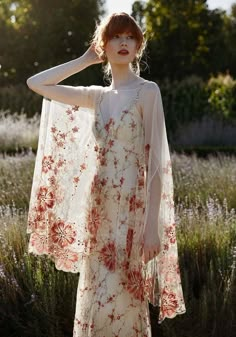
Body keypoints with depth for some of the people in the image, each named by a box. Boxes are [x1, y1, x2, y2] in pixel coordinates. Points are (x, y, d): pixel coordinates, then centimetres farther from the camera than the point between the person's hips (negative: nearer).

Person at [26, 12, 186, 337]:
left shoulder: (147, 91, -5)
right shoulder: (97, 96, 11)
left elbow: (156, 162, -10)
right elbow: (36, 83, 18)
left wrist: (153, 225, -15)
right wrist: (86, 59, 15)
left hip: (130, 211, -6)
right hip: (98, 211, 6)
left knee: (118, 307, -4)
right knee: (96, 305, 10)